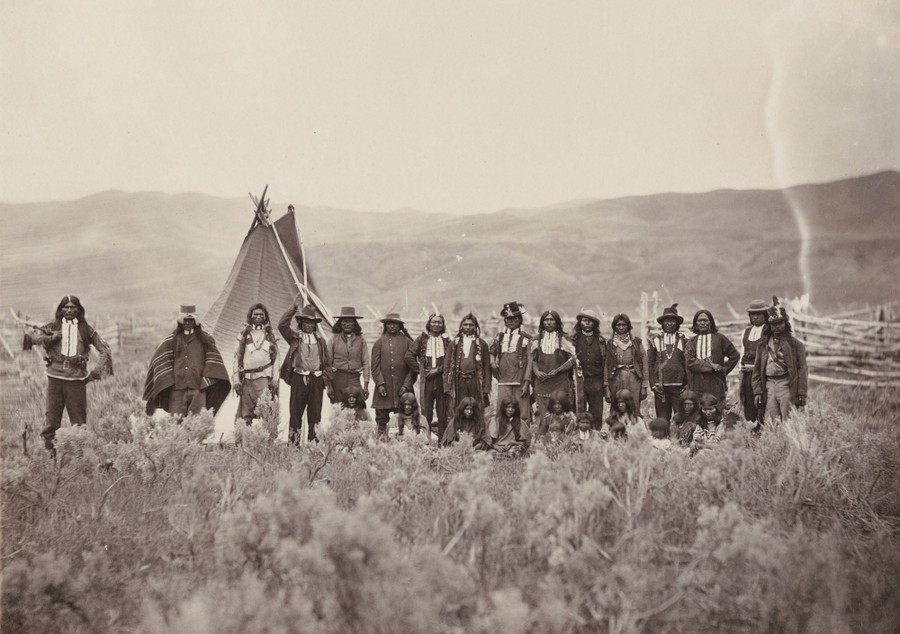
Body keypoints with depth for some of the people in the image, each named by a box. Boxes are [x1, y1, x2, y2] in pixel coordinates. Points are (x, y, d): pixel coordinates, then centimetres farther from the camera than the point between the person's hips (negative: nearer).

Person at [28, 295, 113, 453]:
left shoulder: (86, 330, 7)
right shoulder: (53, 327, 9)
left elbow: (104, 350, 10)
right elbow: (31, 335, 0)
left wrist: (95, 373, 3)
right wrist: (50, 338, -15)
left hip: (76, 379, -1)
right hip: (55, 378, 1)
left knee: (79, 420, 0)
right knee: (52, 418, 1)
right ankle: (50, 451, 9)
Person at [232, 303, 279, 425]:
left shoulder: (270, 334, 13)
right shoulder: (244, 333, 11)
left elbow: (275, 358, 10)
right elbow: (237, 357, 9)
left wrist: (275, 379, 1)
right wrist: (236, 379, 1)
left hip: (264, 378, -1)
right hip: (246, 378, 1)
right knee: (245, 414, -2)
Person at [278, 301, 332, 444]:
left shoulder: (320, 341, 14)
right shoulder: (294, 337, 8)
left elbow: (327, 363, 13)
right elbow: (282, 325, -8)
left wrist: (328, 382, 6)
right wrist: (294, 307, -13)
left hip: (317, 380, 2)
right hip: (299, 378, -2)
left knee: (315, 414, 3)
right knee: (296, 412, -1)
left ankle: (313, 442, 9)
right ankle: (293, 443, 1)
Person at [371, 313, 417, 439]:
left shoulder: (407, 342, 6)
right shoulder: (379, 342, 8)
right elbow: (375, 366, 5)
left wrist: (407, 385, -5)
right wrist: (380, 384, -5)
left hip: (402, 387, -1)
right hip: (384, 388, 1)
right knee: (382, 418, 2)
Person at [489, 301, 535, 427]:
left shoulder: (526, 338, 6)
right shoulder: (499, 337, 15)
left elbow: (530, 360, 1)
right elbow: (492, 353, 25)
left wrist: (527, 382, -7)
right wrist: (492, 362, 1)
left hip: (520, 382, -2)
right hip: (503, 381, 2)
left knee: (523, 415, -5)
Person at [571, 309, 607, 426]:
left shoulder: (600, 340, 11)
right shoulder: (574, 339, 6)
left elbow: (605, 362, 10)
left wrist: (605, 383, 4)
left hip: (596, 382, 1)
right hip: (579, 381, -1)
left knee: (597, 415, 1)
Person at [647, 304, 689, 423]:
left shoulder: (683, 340, 8)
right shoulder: (655, 340, 9)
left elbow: (689, 363, 7)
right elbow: (649, 363, 8)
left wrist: (688, 384, -1)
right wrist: (653, 384, 0)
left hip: (679, 386, 0)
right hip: (661, 386, 0)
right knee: (662, 419, 1)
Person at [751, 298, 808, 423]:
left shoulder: (795, 344, 3)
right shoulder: (763, 345, 13)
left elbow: (802, 369, 0)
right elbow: (757, 370, 14)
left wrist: (802, 393, -7)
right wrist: (757, 391, 5)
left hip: (787, 386, -3)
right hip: (769, 386, 3)